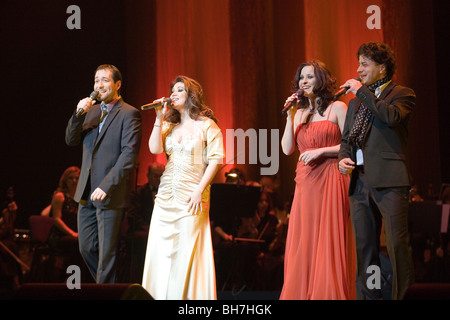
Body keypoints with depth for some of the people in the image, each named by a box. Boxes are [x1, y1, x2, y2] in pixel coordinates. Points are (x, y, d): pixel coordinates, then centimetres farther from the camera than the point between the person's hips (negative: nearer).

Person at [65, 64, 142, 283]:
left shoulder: (129, 114, -6)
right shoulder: (91, 111, 16)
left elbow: (129, 154, -14)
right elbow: (71, 140, 10)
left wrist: (106, 186, -22)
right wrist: (79, 114, -7)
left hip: (110, 194, -7)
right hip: (87, 192, 7)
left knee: (106, 251, -3)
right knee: (86, 248, 11)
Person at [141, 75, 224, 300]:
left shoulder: (206, 125, 1)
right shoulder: (169, 126, 17)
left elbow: (215, 159, -6)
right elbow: (155, 149, 1)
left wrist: (199, 191, -13)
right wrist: (159, 118, 0)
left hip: (191, 198, -5)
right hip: (166, 197, 5)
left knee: (188, 252, -7)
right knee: (161, 251, 2)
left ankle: (190, 296, -2)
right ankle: (160, 295, 6)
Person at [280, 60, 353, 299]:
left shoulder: (337, 108, 1)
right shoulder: (299, 113, 16)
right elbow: (287, 149, 7)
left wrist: (321, 151, -12)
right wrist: (291, 116, 1)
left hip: (329, 181, -5)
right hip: (305, 184, 5)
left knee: (329, 243, -5)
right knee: (302, 246, 3)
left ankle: (331, 294, 0)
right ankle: (302, 295, 6)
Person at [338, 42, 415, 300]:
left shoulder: (402, 94, 4)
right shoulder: (356, 103, 23)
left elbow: (392, 117, -17)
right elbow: (346, 139, 26)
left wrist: (362, 91, -8)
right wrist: (343, 158, 4)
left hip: (389, 181, -6)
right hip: (360, 182, 7)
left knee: (397, 244, -12)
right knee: (365, 247, 6)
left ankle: (403, 295, -9)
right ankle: (369, 295, 10)